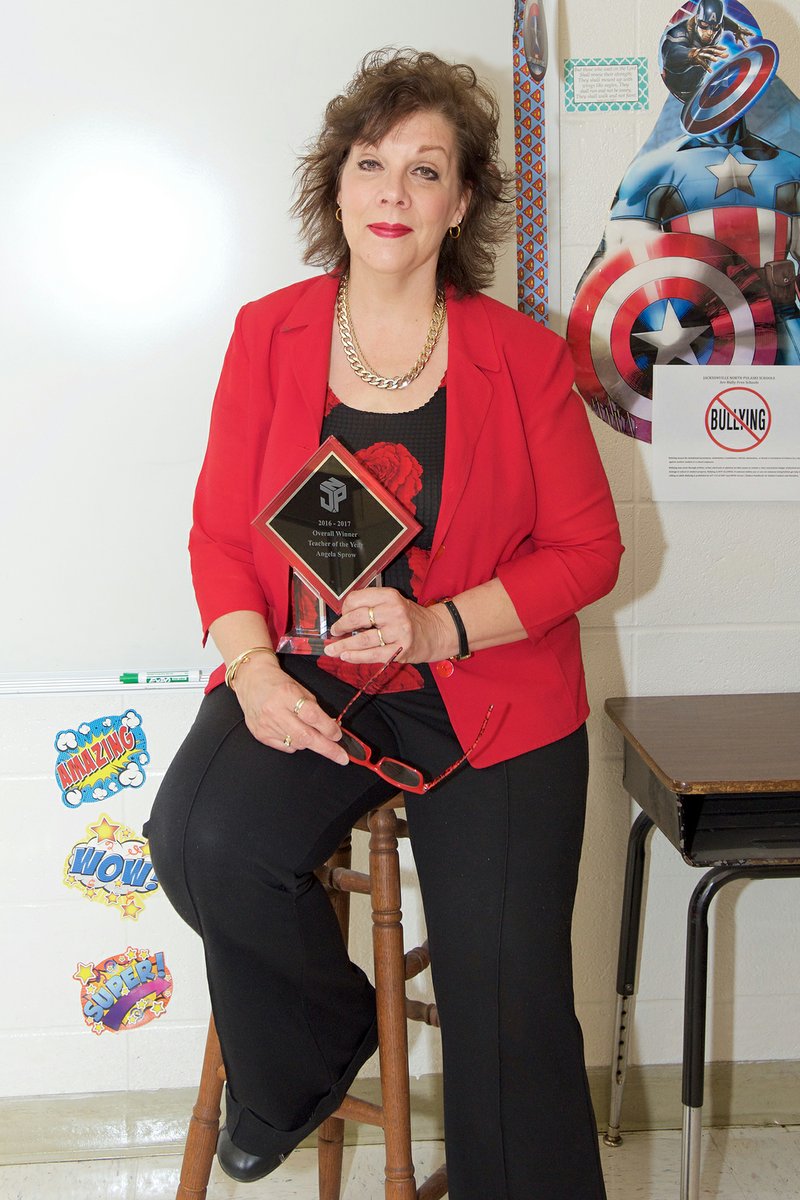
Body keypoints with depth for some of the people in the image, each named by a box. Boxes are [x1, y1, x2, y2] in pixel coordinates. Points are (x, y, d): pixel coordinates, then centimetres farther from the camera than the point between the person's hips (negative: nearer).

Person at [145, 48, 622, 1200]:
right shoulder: (268, 334, 3)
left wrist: (437, 627, -17)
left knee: (507, 1014, -10)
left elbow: (588, 548, -1)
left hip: (488, 697, -1)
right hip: (305, 680, 2)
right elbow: (219, 530, 5)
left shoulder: (521, 356, -1)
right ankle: (327, 1036, 5)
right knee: (205, 839, -27)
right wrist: (252, 667, -14)